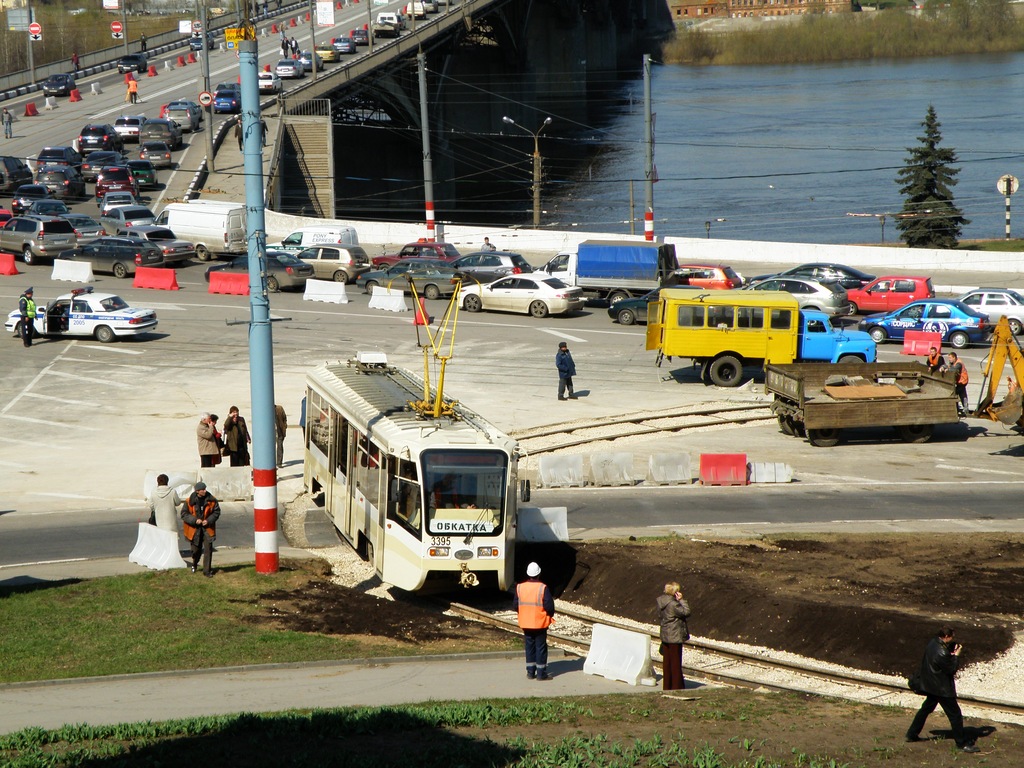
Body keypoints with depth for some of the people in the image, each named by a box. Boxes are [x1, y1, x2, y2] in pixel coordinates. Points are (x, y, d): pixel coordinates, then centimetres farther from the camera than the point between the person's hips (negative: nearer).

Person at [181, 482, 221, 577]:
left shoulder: (211, 500, -7)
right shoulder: (190, 501, -11)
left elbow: (216, 512, 2)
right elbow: (184, 514, -6)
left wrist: (209, 520, -13)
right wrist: (194, 520, -19)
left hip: (207, 528, 0)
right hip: (194, 529, 0)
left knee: (208, 549, -6)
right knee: (196, 549, 10)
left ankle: (207, 570, 2)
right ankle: (194, 564, 41)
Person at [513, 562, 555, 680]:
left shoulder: (520, 587, -4)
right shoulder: (543, 588, -15)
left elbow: (515, 606, 0)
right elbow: (549, 606, -15)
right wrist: (550, 615, 6)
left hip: (525, 623, 4)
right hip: (540, 623, -4)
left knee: (529, 646, 13)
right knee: (541, 647, 4)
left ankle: (530, 672, 16)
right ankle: (541, 673, 5)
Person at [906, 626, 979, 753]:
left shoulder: (932, 643, -3)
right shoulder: (942, 653, -30)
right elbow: (952, 670, -20)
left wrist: (952, 651, -4)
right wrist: (956, 655, -11)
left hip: (930, 684, 9)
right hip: (942, 688, -9)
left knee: (926, 709, 24)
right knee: (955, 715, 0)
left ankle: (912, 734, 30)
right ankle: (962, 743, 5)